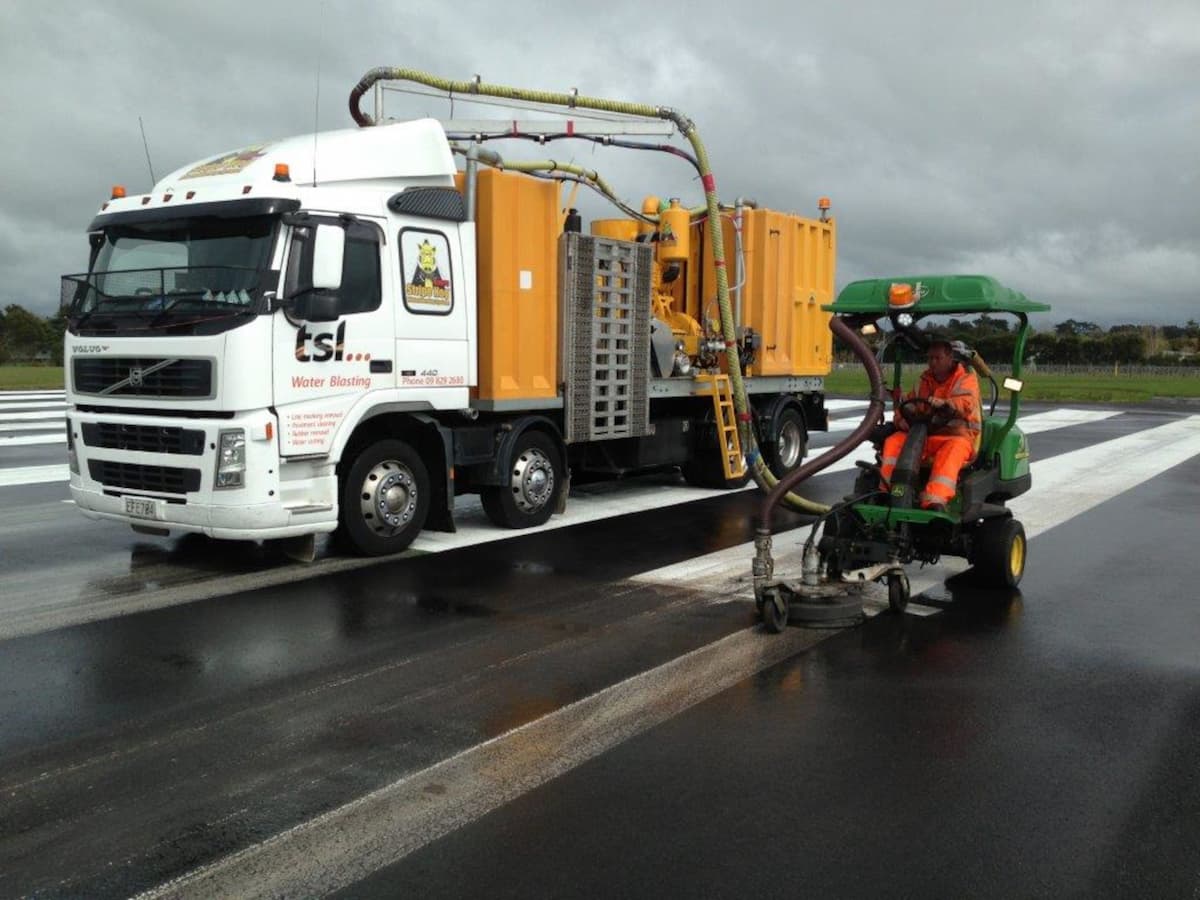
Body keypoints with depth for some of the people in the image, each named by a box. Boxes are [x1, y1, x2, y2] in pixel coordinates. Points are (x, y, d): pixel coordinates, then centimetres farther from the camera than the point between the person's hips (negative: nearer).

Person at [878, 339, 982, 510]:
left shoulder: (966, 379, 4)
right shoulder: (924, 381, 20)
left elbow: (967, 404, -18)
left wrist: (945, 403, -41)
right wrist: (902, 420, -7)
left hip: (958, 436, -5)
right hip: (925, 435, 5)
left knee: (951, 451, -40)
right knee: (894, 441, -19)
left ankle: (935, 502, -57)